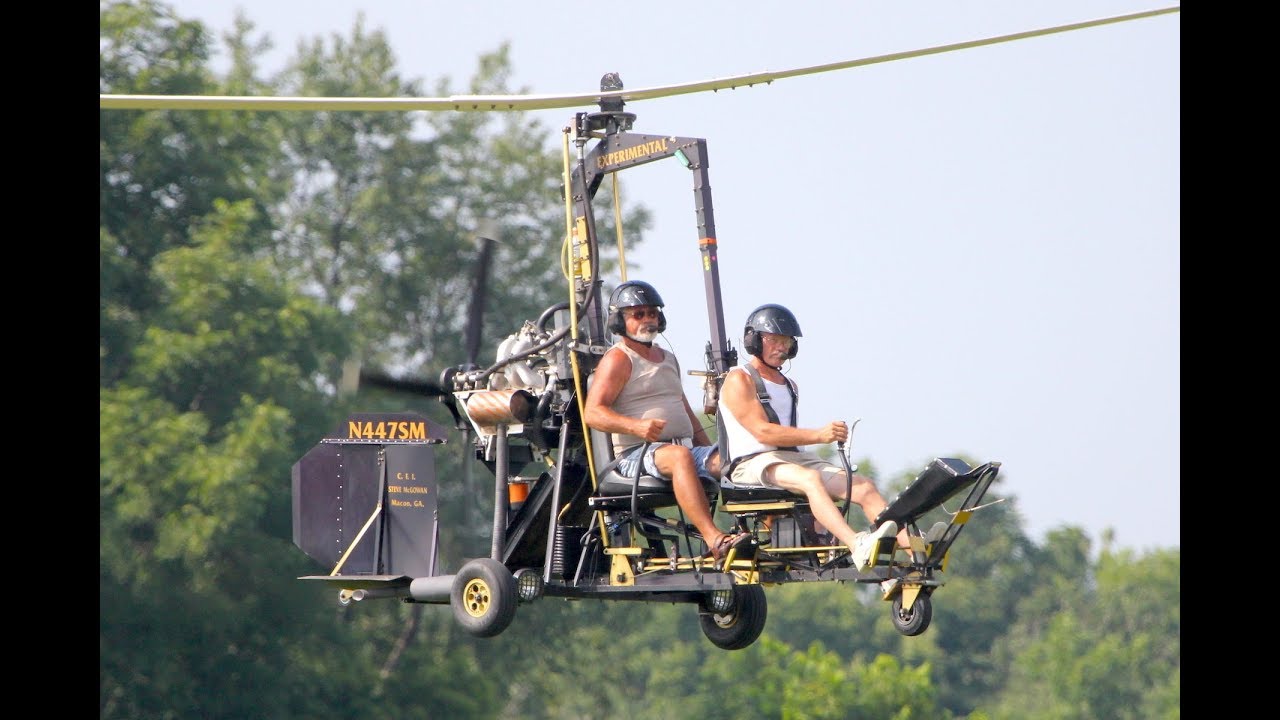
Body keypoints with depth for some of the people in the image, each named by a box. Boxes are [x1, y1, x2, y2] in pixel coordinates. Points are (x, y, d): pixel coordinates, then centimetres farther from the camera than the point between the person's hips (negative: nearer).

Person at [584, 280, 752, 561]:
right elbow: (593, 413, -11)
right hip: (637, 453, -7)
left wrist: (712, 452, 18)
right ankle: (714, 540, -54)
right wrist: (636, 426, -28)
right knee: (679, 457, -40)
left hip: (686, 446, 7)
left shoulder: (668, 359, 26)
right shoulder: (618, 359, 1)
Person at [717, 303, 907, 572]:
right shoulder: (739, 380, -1)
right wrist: (818, 435, -22)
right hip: (753, 463, -8)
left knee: (864, 487, -13)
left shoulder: (789, 386, 27)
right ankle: (858, 548, -59)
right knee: (810, 479, -38)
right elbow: (762, 432, -14)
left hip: (793, 458, 8)